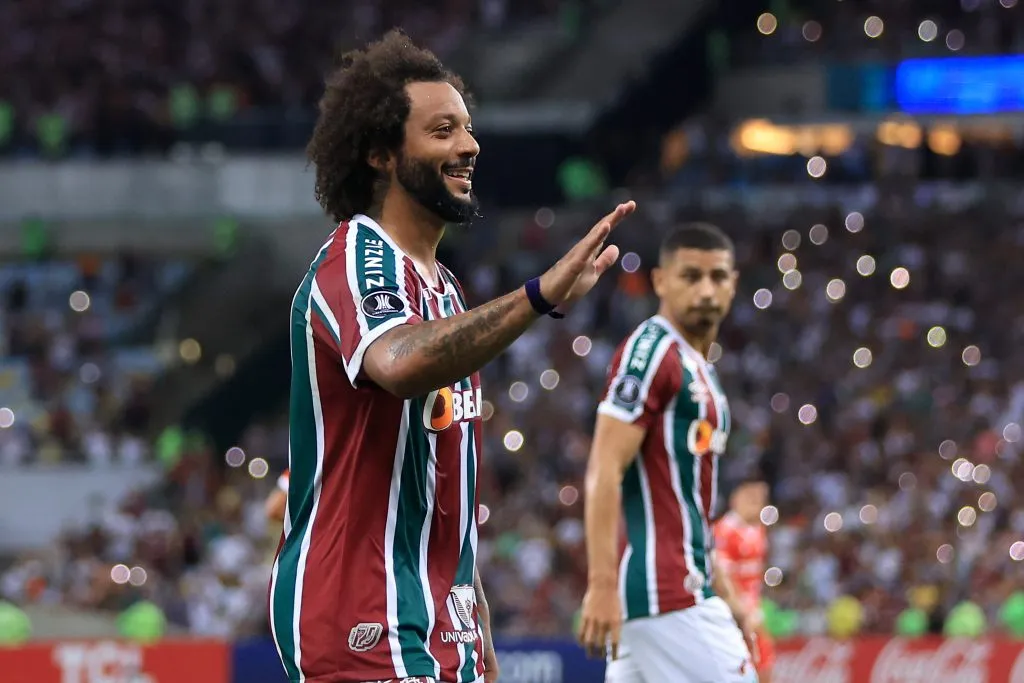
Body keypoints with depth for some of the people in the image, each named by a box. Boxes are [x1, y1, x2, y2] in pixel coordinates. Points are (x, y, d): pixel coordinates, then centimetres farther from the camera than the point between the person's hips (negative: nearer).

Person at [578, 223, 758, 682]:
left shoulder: (700, 370, 21)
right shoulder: (651, 351, -8)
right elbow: (604, 473, -17)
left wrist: (723, 594, 25)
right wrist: (602, 585, -24)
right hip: (668, 592, -9)